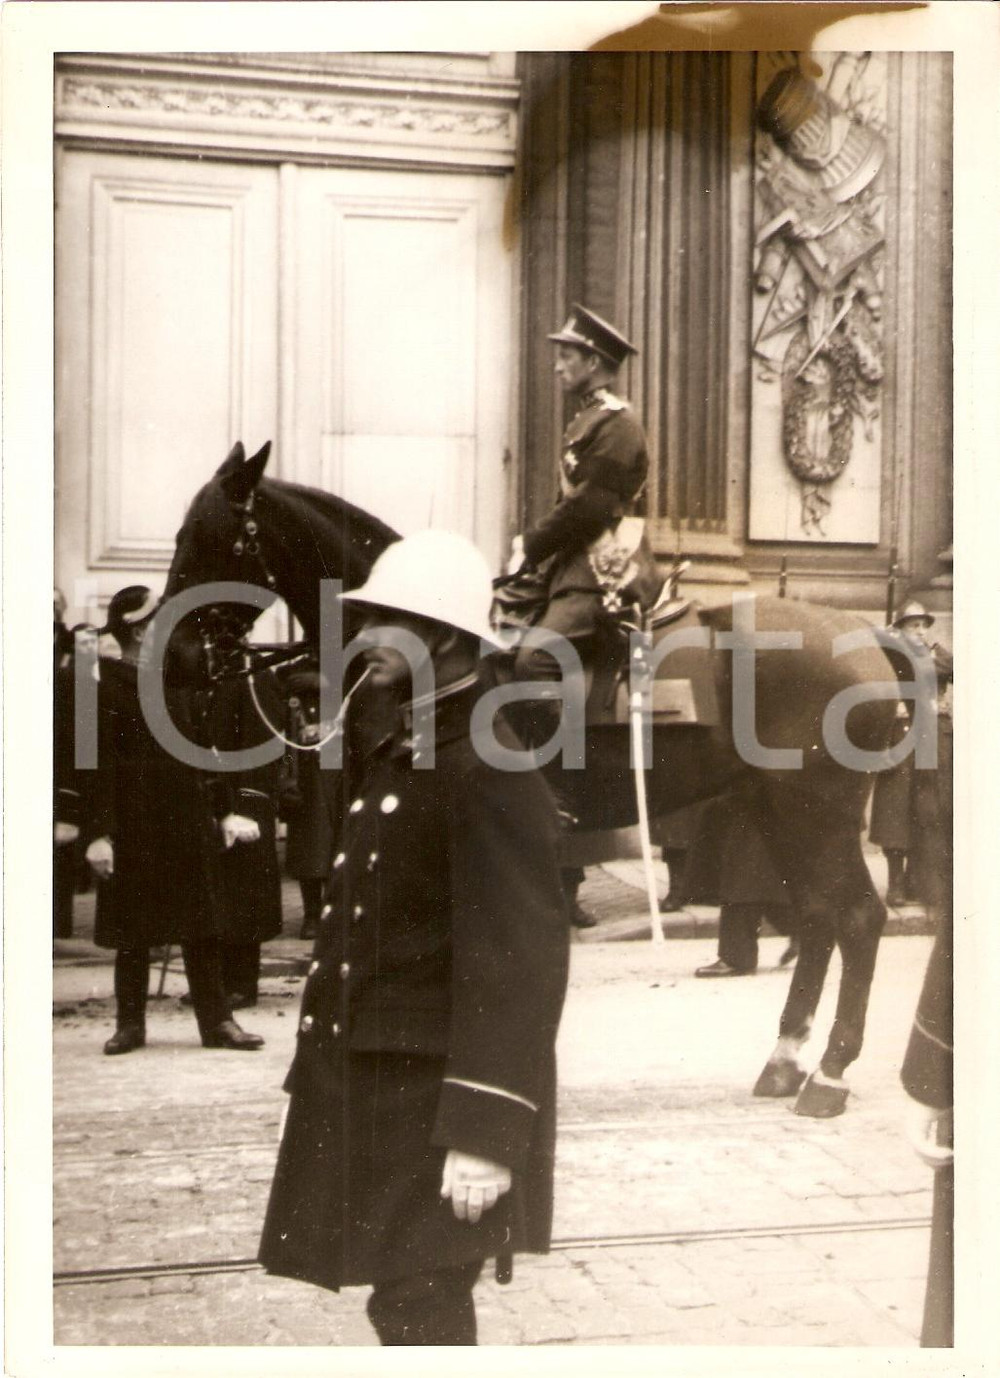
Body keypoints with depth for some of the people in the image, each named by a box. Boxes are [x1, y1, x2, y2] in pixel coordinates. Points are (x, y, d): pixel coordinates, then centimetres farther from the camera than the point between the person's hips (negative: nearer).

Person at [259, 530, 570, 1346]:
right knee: (414, 1302, 19)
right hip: (369, 1082, 9)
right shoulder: (392, 758, 13)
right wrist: (321, 1076, 16)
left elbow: (520, 962, -22)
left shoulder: (488, 770, -17)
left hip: (435, 1092, -9)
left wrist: (487, 1132, -24)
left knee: (418, 1311, -2)